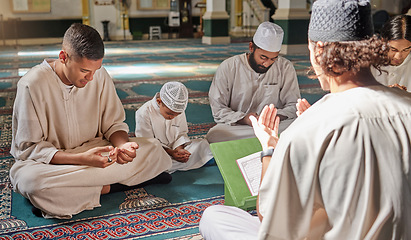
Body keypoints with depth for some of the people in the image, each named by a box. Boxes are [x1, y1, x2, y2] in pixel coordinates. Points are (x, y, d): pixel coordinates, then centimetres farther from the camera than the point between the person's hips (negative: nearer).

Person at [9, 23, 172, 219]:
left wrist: (122, 144, -24)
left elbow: (114, 124, 1)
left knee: (153, 148, -14)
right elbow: (29, 148, -18)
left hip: (92, 151, 3)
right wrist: (82, 158, -33)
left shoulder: (100, 76, -7)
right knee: (30, 181, -39)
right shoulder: (32, 85, -20)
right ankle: (107, 186, -17)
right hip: (47, 162, -2)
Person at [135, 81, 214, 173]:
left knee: (202, 143, -8)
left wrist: (179, 149, -19)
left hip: (175, 149, 4)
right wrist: (171, 153, -25)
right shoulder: (143, 113, -18)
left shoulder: (179, 110, -3)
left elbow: (182, 134, 4)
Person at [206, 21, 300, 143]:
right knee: (213, 135, -34)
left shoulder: (286, 68, 2)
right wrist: (243, 119, -22)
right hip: (235, 127, 0)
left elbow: (293, 106, 4)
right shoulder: (227, 68, -4)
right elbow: (217, 109, -5)